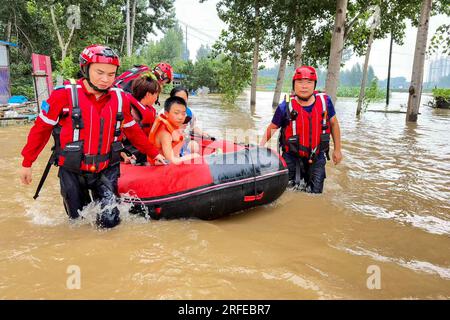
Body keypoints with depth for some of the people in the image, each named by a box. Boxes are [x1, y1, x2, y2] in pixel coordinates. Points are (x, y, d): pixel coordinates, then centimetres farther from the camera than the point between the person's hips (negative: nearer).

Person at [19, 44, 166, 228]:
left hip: (107, 170, 2)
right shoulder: (64, 95, -13)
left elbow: (133, 131, 11)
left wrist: (153, 153, 14)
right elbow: (41, 129, -3)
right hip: (72, 172, -1)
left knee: (109, 222, -2)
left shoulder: (120, 98, -3)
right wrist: (27, 163, 3)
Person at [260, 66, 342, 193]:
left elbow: (334, 124, 6)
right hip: (291, 157, -1)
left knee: (315, 193, 10)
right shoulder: (285, 107, -14)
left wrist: (337, 149, 10)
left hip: (317, 157, 2)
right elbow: (272, 128, 0)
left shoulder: (325, 101, -8)